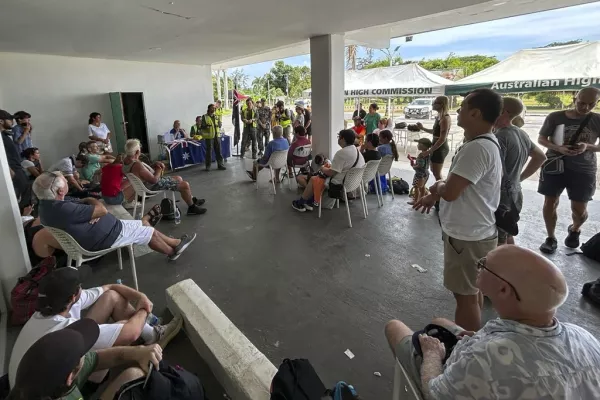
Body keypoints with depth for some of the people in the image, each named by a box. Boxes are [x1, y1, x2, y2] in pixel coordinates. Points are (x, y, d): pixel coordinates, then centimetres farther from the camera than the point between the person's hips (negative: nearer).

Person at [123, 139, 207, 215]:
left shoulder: (126, 161, -2)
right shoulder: (137, 165, -33)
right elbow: (154, 180, -28)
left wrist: (155, 165, -4)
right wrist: (159, 169, -11)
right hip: (153, 186, -11)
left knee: (179, 178, 21)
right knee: (185, 185, -9)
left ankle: (193, 199, 32)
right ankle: (192, 208, 9)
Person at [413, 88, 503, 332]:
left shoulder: (477, 148, -27)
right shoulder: (484, 143, 9)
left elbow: (450, 191, -29)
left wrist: (437, 187, -7)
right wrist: (435, 195, 9)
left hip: (467, 235, -11)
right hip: (473, 231, 11)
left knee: (465, 296, 4)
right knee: (472, 291, 23)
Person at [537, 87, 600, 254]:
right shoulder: (555, 117, -4)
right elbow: (541, 139, 2)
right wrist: (558, 148, -16)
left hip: (583, 169, 1)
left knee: (579, 209, 5)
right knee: (550, 203, 3)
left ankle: (574, 230, 39)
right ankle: (551, 238, 21)